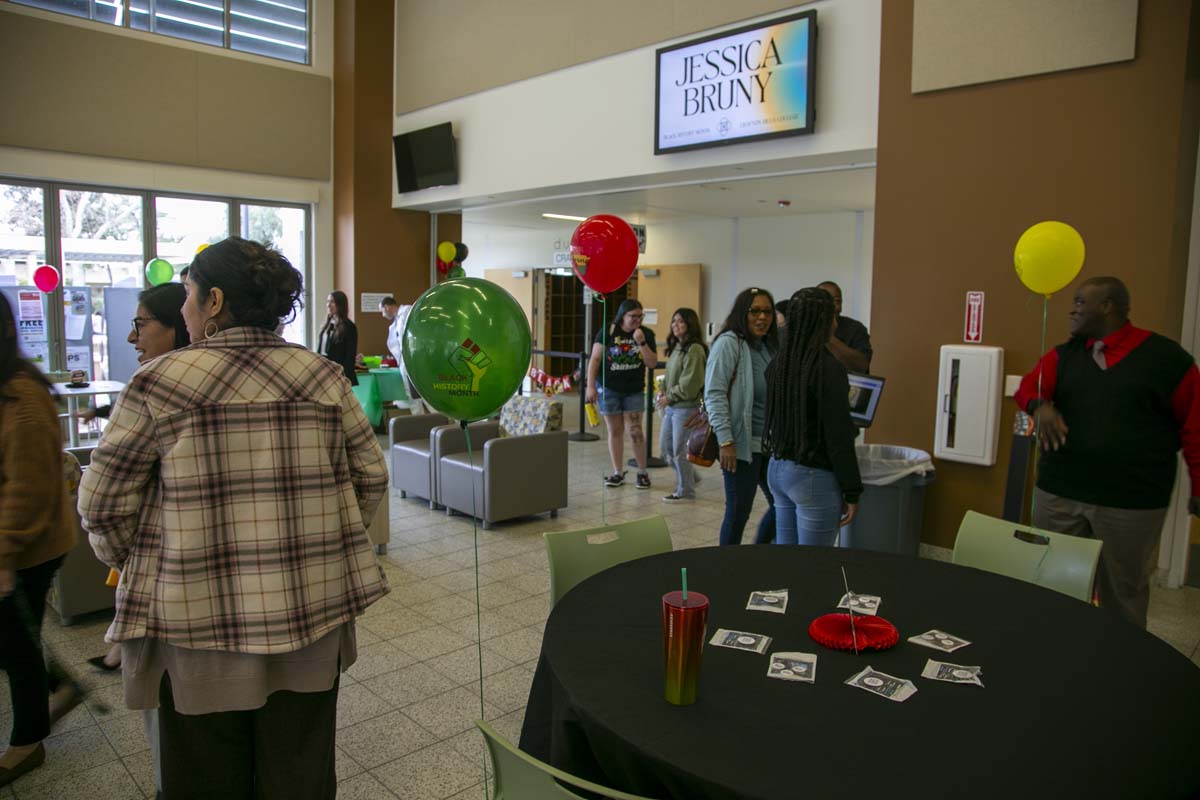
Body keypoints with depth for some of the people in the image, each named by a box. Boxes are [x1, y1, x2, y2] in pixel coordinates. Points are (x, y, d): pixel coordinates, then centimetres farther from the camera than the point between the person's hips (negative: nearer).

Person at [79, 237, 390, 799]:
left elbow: (103, 504, -4)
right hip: (311, 615, 3)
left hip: (199, 620, -2)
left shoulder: (159, 383, -10)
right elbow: (370, 477, 3)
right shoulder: (324, 378, -2)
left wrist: (135, 566, 13)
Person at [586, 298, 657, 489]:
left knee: (635, 430, -4)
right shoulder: (607, 332, -7)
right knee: (615, 431, 7)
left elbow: (652, 362, -7)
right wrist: (590, 386, -9)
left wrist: (641, 343, -21)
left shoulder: (646, 334, -3)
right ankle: (618, 473, 16)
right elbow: (595, 359, -5)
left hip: (634, 390, 0)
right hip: (609, 389, 0)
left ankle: (642, 472, 10)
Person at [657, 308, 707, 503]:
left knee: (679, 450, 1)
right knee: (665, 447, 15)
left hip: (686, 407, -9)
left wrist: (670, 397, -11)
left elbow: (690, 384, -20)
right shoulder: (676, 347, 11)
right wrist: (664, 391, 2)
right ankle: (689, 477, 33)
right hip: (671, 407, 9)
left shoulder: (694, 349, -16)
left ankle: (686, 491, 17)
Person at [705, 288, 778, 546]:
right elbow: (714, 394, -16)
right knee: (739, 511, 1)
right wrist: (726, 441, -21)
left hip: (771, 444, 7)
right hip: (741, 444, -7)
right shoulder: (728, 343, -10)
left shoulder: (770, 346, 12)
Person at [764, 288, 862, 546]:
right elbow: (838, 437, -16)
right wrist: (852, 492, -9)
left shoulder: (778, 363, 5)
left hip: (778, 468, 8)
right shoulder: (829, 367, -17)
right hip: (814, 476, -7)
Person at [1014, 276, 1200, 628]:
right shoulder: (1065, 355, 10)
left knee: (1123, 589, 11)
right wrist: (1040, 405, -24)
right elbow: (1028, 388, -1)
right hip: (1058, 493, 4)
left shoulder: (1167, 358, -2)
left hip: (1132, 501, -3)